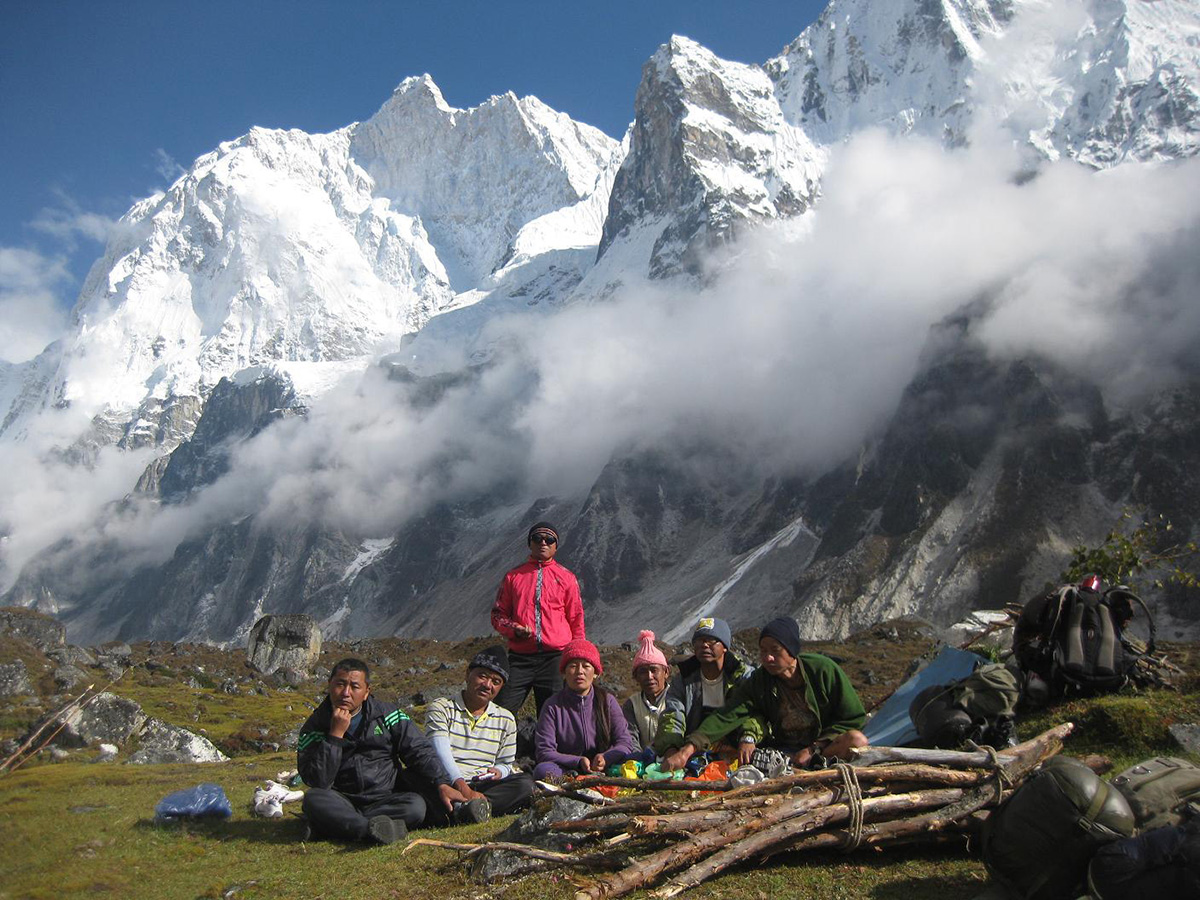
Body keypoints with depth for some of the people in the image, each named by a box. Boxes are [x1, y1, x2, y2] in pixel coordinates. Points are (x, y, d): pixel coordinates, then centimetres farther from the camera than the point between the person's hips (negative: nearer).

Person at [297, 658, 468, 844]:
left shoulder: (386, 715, 6)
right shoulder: (314, 727, 0)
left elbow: (419, 750, 4)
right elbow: (317, 781, -12)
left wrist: (442, 784, -10)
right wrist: (335, 735, -19)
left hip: (384, 799, 1)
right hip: (341, 803, -1)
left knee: (416, 806, -28)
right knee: (314, 800, -32)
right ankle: (373, 830, -39)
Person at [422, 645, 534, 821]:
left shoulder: (505, 719, 17)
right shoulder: (440, 708, 3)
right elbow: (442, 756, -12)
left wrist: (499, 771, -5)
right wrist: (464, 789, -28)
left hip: (483, 786, 4)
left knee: (525, 783, -24)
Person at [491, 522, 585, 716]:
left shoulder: (566, 578, 10)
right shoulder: (513, 576, 12)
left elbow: (576, 620, 11)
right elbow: (498, 613, 14)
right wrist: (514, 629, -7)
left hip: (555, 657, 0)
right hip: (520, 657, 1)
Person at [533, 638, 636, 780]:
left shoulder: (607, 701, 8)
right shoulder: (553, 706, 2)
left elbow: (625, 742, 1)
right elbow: (544, 752, -5)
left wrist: (606, 758, -21)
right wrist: (578, 762, -21)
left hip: (604, 770, 1)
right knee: (542, 770, -33)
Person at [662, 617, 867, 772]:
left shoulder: (823, 669, -11)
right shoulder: (757, 682, -6)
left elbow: (853, 717, -6)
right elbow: (726, 717, -17)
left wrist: (814, 749, -15)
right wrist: (689, 748, -33)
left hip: (825, 745, -2)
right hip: (784, 750, 2)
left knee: (856, 740, -34)